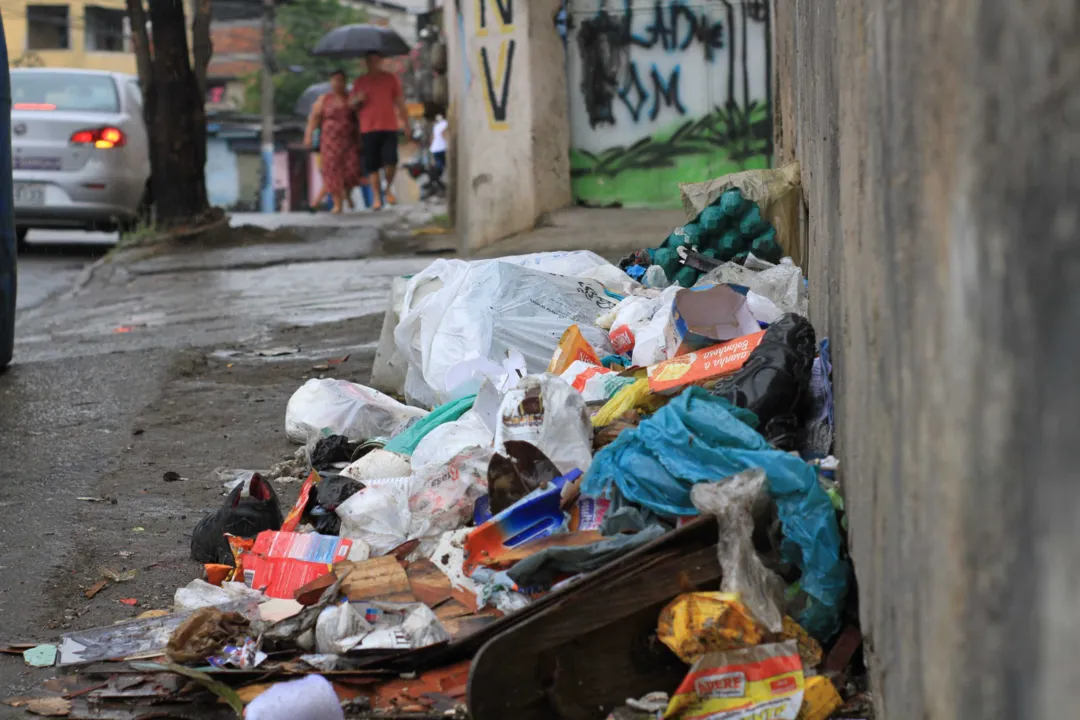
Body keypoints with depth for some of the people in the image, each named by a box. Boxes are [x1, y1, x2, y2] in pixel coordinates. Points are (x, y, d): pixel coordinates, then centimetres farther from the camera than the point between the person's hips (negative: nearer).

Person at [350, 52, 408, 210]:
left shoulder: (391, 79, 10)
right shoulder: (359, 82, 12)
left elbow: (400, 102, 11)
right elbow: (351, 105, 16)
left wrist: (406, 124, 5)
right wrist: (358, 100, -8)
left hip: (389, 128, -1)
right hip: (368, 129, 1)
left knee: (391, 161, -14)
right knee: (372, 165, -2)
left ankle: (389, 189, 11)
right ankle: (377, 198, 5)